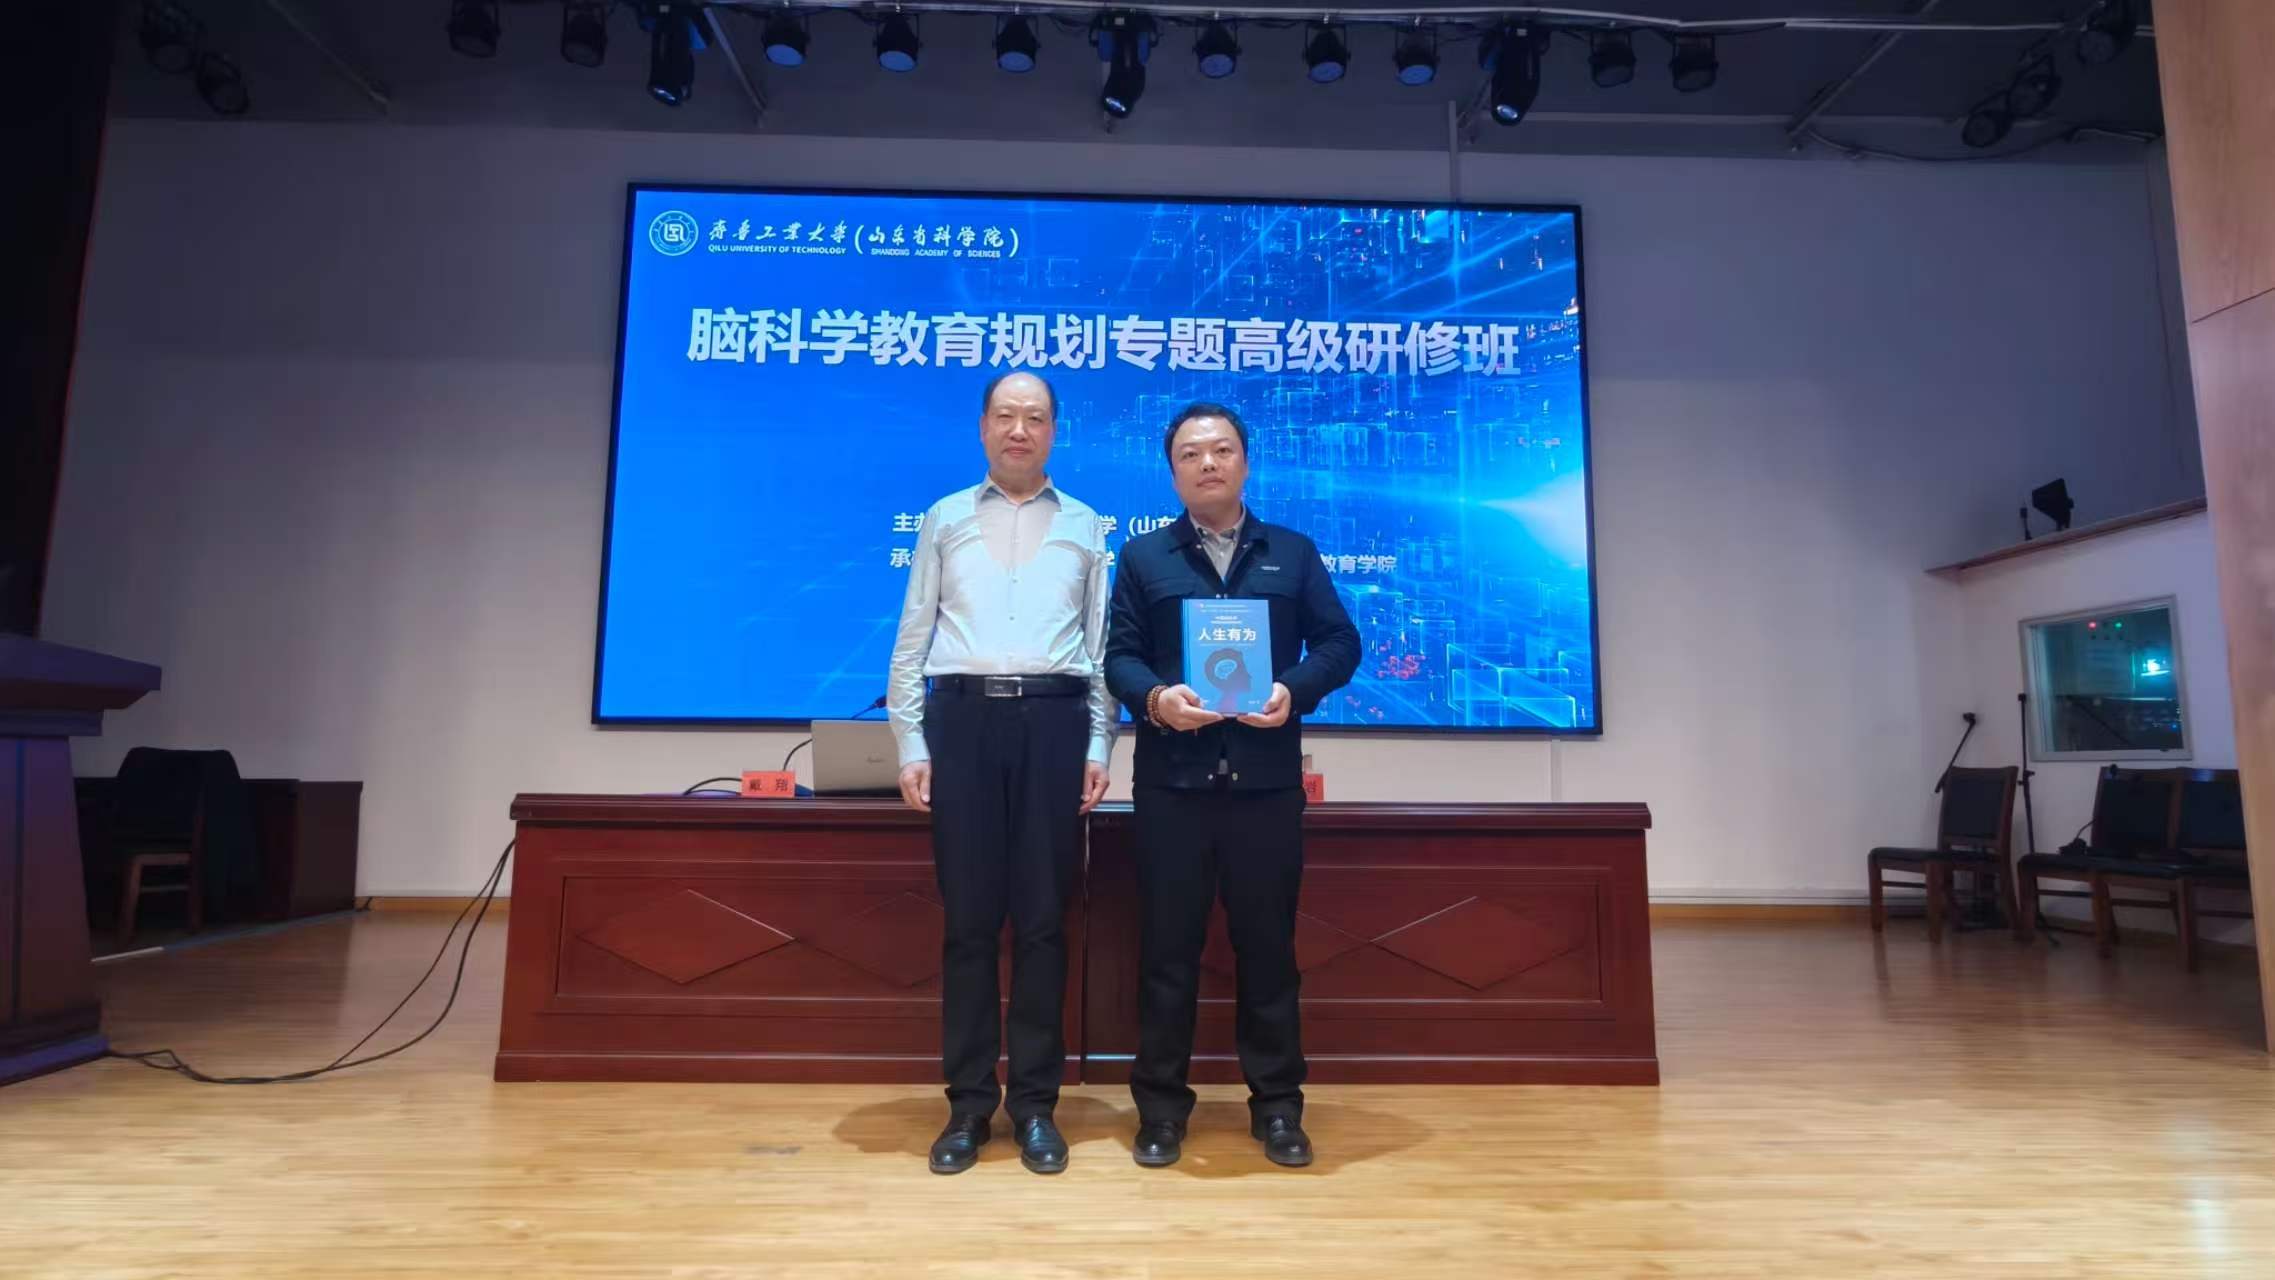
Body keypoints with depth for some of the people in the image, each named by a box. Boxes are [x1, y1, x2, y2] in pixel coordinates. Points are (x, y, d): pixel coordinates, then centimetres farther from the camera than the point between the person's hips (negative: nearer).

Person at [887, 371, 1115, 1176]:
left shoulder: (1085, 526, 13)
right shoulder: (944, 519, 12)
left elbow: (1103, 646, 9)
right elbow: (912, 640, 8)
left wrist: (1099, 748, 1)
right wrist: (911, 744, 0)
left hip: (1052, 722, 0)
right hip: (964, 720, 0)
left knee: (1043, 920, 4)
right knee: (968, 918, 4)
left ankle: (1035, 1104, 16)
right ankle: (968, 1106, 16)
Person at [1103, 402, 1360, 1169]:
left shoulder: (1294, 554, 12)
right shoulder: (1142, 557, 10)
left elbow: (1339, 642, 5)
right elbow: (1119, 654, 2)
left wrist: (1295, 692, -14)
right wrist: (1155, 698, -18)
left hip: (1267, 780, 1)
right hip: (1172, 780, 0)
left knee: (1268, 944, 9)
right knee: (1168, 946, 6)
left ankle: (1277, 1106, 22)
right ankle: (1161, 1106, 19)